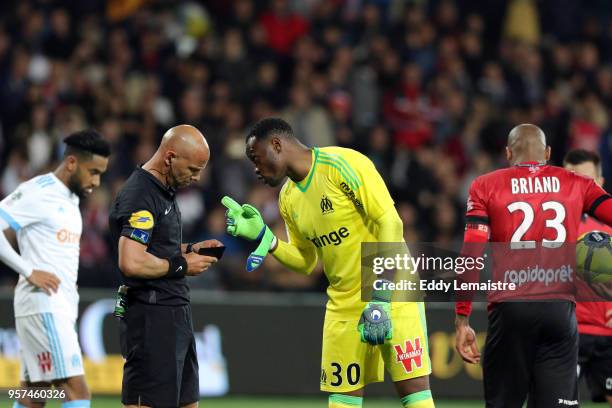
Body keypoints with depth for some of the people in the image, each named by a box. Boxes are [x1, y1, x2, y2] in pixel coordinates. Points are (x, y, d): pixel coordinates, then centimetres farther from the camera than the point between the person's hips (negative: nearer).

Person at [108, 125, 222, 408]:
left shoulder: (164, 190, 15)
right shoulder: (140, 196, -18)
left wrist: (189, 249, 11)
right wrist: (182, 265, -15)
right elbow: (132, 263, -27)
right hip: (151, 317, -11)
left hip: (175, 312, 11)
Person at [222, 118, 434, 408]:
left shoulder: (343, 164, -14)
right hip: (343, 303, 7)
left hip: (390, 293, -7)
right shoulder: (288, 199, 9)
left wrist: (381, 300, -22)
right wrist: (263, 237, -1)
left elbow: (390, 223, -18)